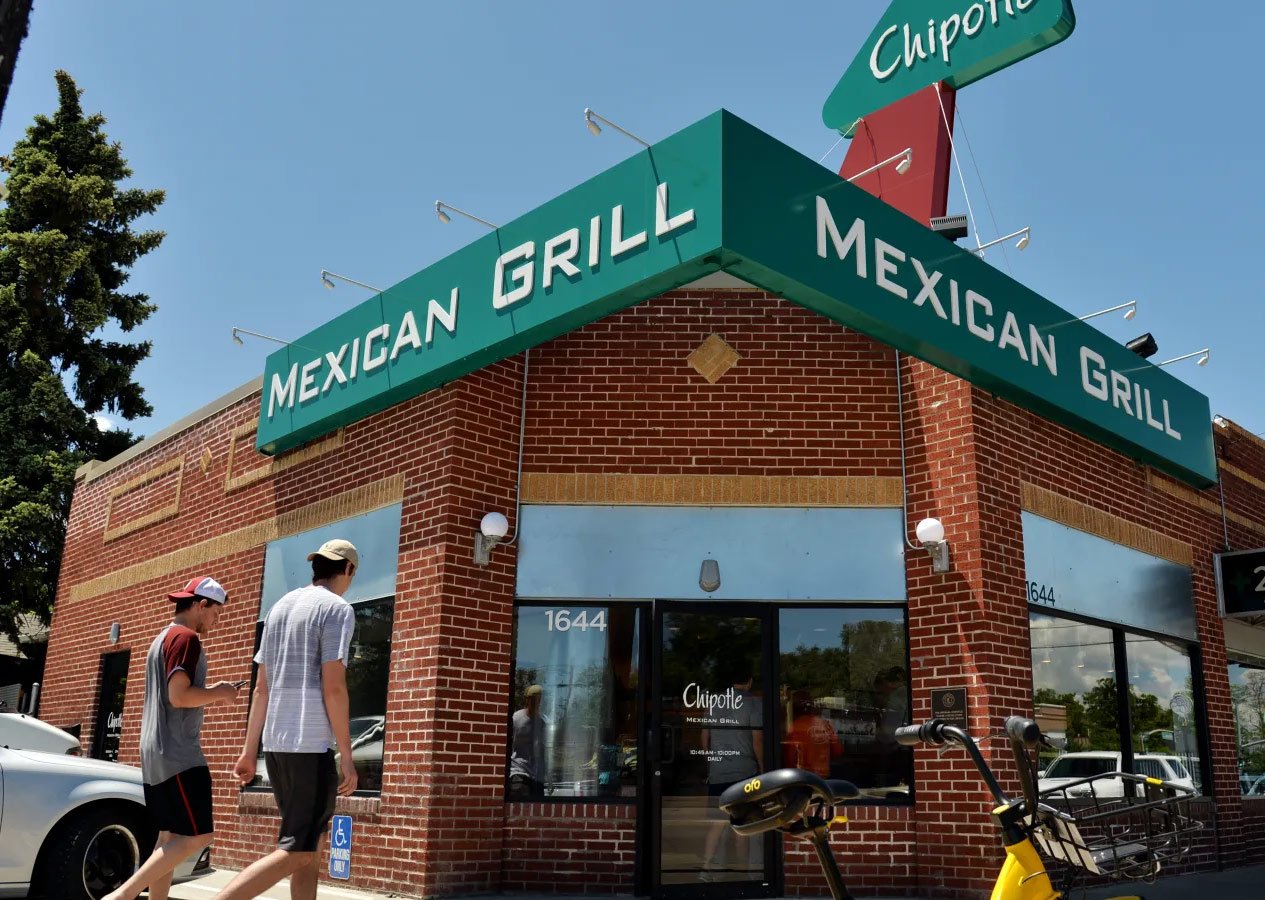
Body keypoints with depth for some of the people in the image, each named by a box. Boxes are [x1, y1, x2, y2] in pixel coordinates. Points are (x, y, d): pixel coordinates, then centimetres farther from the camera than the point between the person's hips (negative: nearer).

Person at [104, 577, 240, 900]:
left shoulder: (162, 639, 20)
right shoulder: (186, 638, -11)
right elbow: (179, 696, -20)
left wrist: (210, 693, 18)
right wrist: (219, 693, -6)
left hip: (156, 754, 10)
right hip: (178, 754, -10)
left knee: (170, 837, 9)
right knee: (197, 835, -10)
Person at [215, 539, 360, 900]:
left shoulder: (280, 607, 17)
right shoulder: (337, 609, -7)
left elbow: (262, 688, 16)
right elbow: (333, 687, -14)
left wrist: (249, 750, 17)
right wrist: (346, 755, -11)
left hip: (276, 743, 8)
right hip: (312, 744, -8)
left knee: (309, 847, 15)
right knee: (296, 851, -6)